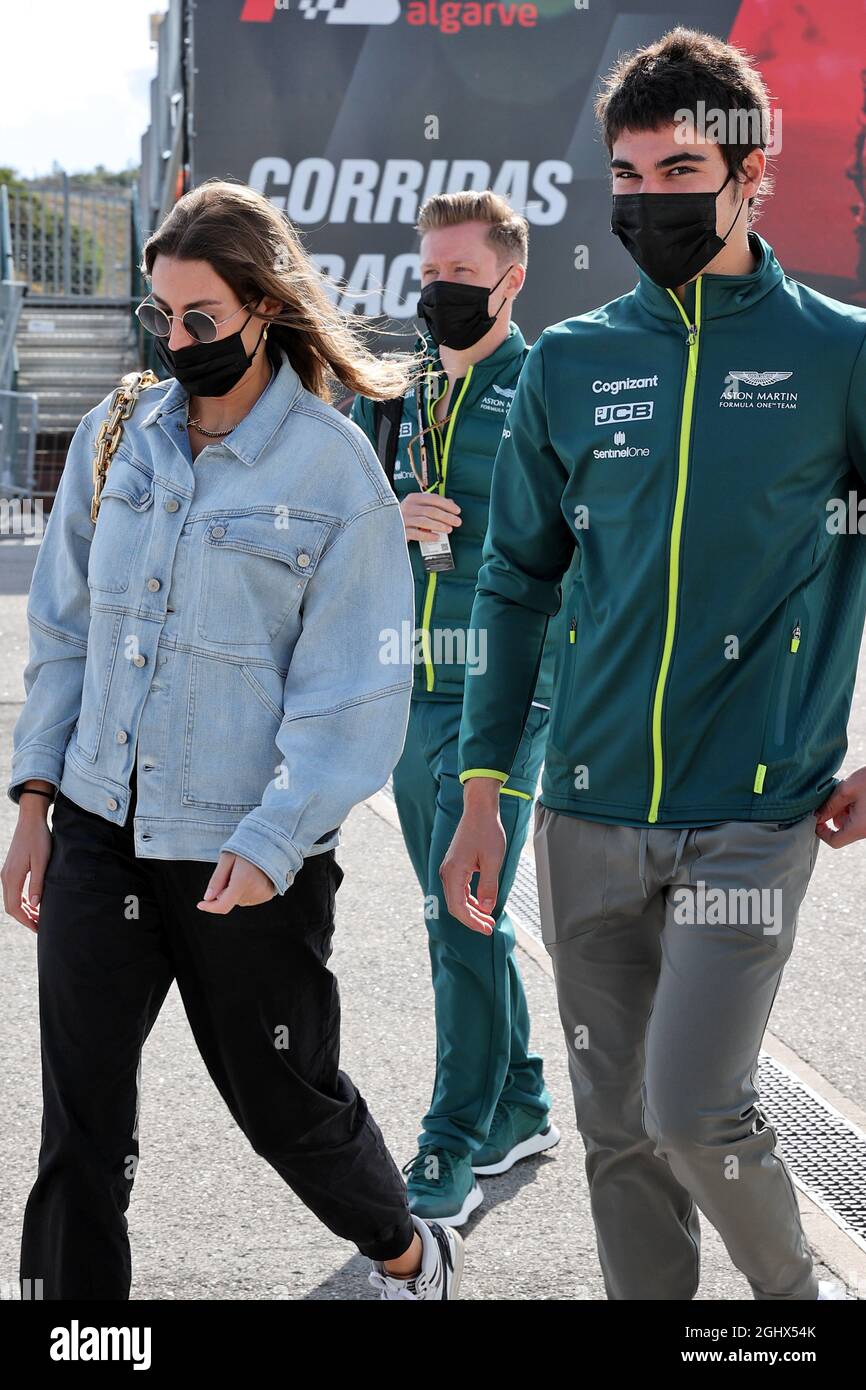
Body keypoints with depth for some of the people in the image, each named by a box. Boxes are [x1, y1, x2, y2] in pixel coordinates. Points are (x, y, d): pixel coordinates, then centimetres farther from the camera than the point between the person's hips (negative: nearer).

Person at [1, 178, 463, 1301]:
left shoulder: (335, 470, -10)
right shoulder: (116, 437, 4)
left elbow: (352, 694, -11)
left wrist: (271, 845, -20)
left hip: (249, 846, -3)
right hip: (99, 827, 4)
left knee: (285, 1104, 13)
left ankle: (409, 1256, 41)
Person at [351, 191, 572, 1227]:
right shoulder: (390, 390, 13)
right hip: (407, 686, 6)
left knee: (465, 912, -10)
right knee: (454, 913, 13)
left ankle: (456, 1147, -4)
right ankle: (519, 1104, 28)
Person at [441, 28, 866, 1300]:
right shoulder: (571, 364, 6)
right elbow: (517, 583, 12)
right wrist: (481, 790, 8)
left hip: (753, 815, -3)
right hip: (588, 814, 4)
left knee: (693, 1112, -12)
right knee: (617, 1133, 9)